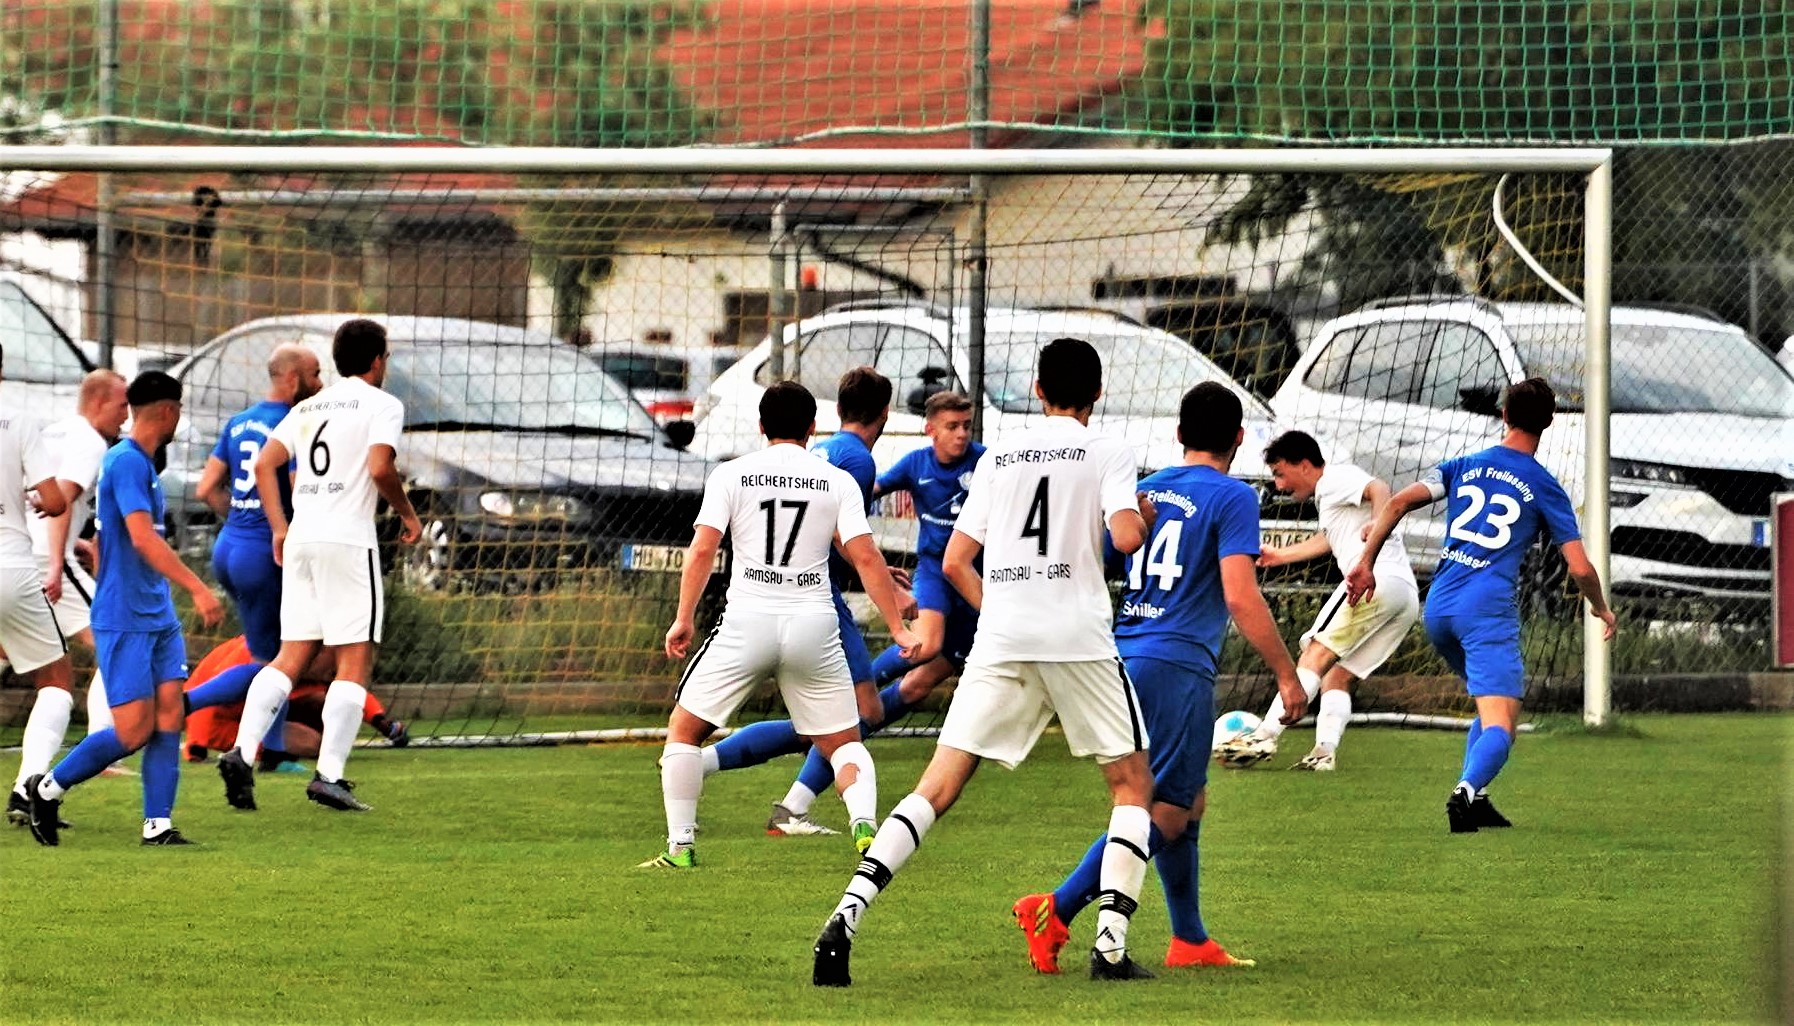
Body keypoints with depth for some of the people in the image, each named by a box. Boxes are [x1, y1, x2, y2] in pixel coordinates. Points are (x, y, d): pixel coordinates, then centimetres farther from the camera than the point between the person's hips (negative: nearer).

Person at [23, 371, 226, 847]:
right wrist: (198, 589, -30)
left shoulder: (140, 463, 15)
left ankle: (158, 825, -3)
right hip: (124, 621, -9)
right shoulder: (126, 462, -15)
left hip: (158, 617, 9)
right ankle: (47, 789, 8)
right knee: (134, 731, -8)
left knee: (168, 714, -2)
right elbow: (143, 539, -25)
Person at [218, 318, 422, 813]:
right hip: (348, 539, -7)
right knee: (355, 661, -2)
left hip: (300, 538, 7)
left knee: (290, 657, 8)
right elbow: (380, 467, -16)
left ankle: (241, 751, -9)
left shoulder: (309, 406, 19)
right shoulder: (382, 404, -1)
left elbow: (264, 463, 13)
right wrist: (408, 514, -1)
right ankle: (329, 775, -10)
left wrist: (279, 528, 16)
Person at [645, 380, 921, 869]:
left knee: (684, 729, 15)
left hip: (747, 623, -1)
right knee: (844, 742, 13)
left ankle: (680, 845, 8)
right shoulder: (838, 481, 5)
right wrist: (898, 627, 3)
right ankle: (865, 825, -13)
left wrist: (683, 619, 2)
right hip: (813, 626, 1)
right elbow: (865, 558, -2)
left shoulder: (731, 475, 4)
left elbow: (702, 550, -5)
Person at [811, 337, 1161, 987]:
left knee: (937, 789, 0)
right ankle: (1111, 945, 0)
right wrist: (1145, 521, 11)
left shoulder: (998, 457, 15)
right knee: (1132, 784, 13)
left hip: (999, 640, 3)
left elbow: (954, 563, 14)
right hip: (1080, 639, -3)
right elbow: (1125, 537, -12)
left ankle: (847, 915, -18)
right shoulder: (1107, 453, 4)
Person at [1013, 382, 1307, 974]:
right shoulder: (1231, 498, -5)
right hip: (1177, 665, -8)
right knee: (1164, 814, -7)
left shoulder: (1142, 492, 15)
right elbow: (1240, 597, -14)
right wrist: (1286, 675, -8)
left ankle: (1190, 940, 22)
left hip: (1122, 658, 8)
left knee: (1188, 802, 19)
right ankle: (1057, 911, -20)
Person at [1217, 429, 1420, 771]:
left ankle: (1265, 736, -18)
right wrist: (1281, 556, 59)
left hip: (1377, 578, -10)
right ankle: (1325, 751, -9)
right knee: (1338, 677, 9)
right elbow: (1328, 539, 50)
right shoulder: (1328, 497, 31)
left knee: (1316, 655, -11)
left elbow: (1378, 489, -19)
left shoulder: (1335, 479, 1)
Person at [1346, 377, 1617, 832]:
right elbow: (1581, 569, 0)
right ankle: (1467, 790, -41)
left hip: (1438, 607, 5)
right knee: (1500, 724, -13)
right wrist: (1601, 608, 20)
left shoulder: (1465, 466, 14)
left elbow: (1398, 503, 3)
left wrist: (1366, 563, 8)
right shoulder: (1545, 488, 4)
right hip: (1488, 610, -5)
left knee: (1493, 703, 26)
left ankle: (1473, 799, 15)